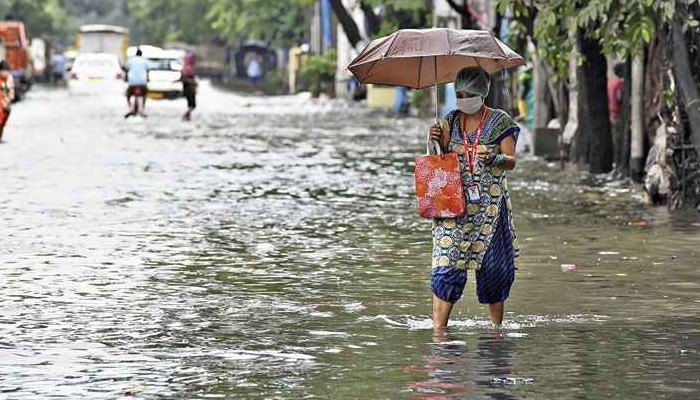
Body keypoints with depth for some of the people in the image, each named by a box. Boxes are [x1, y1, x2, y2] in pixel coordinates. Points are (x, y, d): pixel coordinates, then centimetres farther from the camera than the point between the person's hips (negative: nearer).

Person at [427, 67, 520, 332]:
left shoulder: (500, 121, 2)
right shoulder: (451, 121, 11)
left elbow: (511, 161, -2)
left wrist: (493, 158, -23)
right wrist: (438, 142, -6)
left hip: (490, 203, -2)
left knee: (492, 264, 2)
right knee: (446, 264, -10)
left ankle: (497, 325, 18)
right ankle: (438, 328, -14)